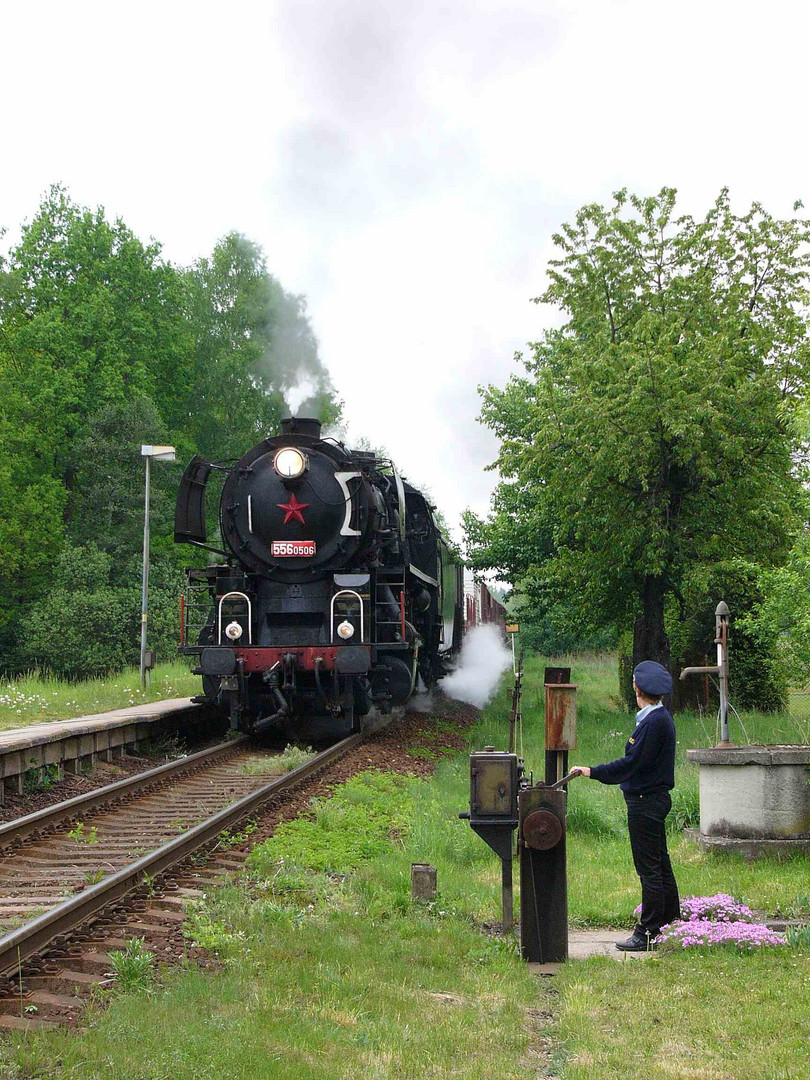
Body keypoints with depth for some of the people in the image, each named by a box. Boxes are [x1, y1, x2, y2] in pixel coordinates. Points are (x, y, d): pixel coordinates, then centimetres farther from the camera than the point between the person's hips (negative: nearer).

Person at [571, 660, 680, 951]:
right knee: (660, 865, 17)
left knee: (649, 868, -5)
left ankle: (648, 933, 0)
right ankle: (670, 923, 25)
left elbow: (632, 763, -23)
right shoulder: (659, 717, 12)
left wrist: (593, 772, -18)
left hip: (646, 802, -10)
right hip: (654, 798, 10)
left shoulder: (654, 722, -20)